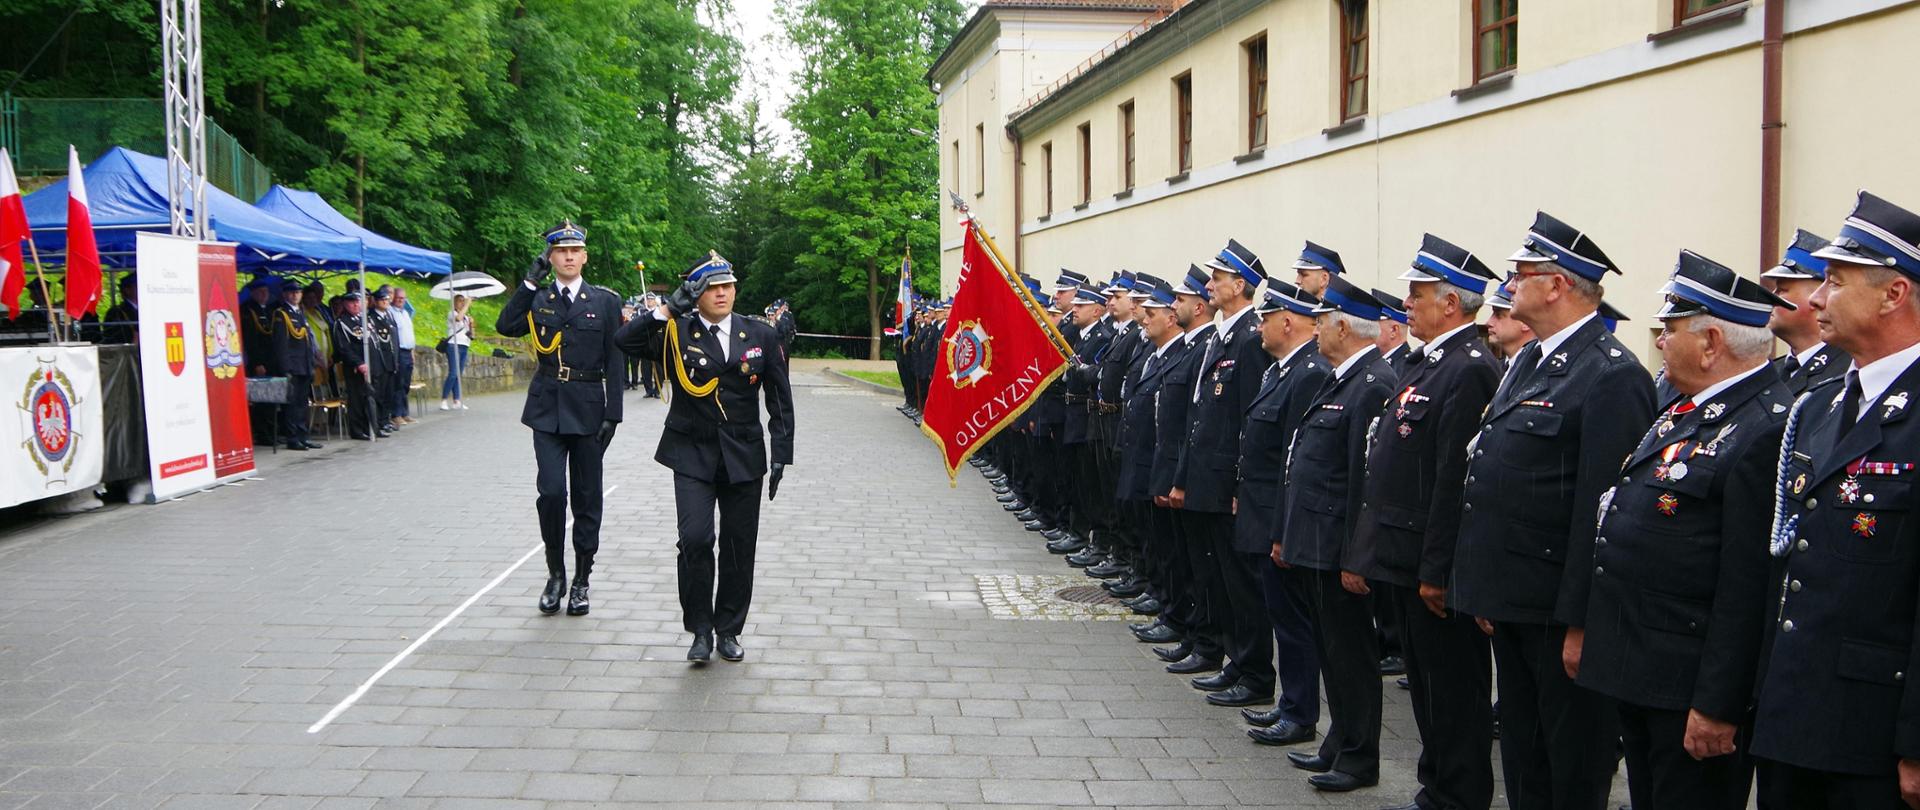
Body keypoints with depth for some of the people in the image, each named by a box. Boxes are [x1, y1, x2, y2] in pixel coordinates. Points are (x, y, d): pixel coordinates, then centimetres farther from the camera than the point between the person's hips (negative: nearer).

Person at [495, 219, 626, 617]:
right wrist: (530, 282, -12)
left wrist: (613, 413, -6)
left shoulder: (605, 301, 2)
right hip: (547, 408, 0)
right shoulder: (536, 298, 6)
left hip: (588, 409, 0)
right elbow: (506, 326, -13)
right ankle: (555, 573, 9)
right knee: (550, 491, -9)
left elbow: (615, 361, 0)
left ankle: (581, 580, 17)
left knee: (587, 496, 6)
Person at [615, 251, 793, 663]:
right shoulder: (676, 332, 0)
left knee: (739, 545, 5)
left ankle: (729, 629, 21)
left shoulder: (761, 335, 3)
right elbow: (626, 340, -15)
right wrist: (668, 309, -19)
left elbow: (780, 399, 5)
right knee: (695, 538, -14)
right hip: (692, 456, -1)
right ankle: (700, 629, 3)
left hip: (743, 456, 2)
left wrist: (781, 455, -1)